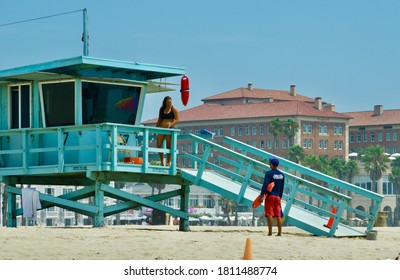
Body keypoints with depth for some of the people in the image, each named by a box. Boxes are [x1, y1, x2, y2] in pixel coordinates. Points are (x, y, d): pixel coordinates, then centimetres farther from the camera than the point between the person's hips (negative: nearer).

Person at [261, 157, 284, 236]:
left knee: (269, 215, -4)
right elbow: (282, 187, 12)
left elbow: (265, 185, -16)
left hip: (269, 196, -5)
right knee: (278, 215, 7)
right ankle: (280, 232, 5)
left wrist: (262, 195, -13)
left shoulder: (269, 173, -10)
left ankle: (270, 232, -8)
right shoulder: (282, 174, 8)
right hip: (277, 197, 5)